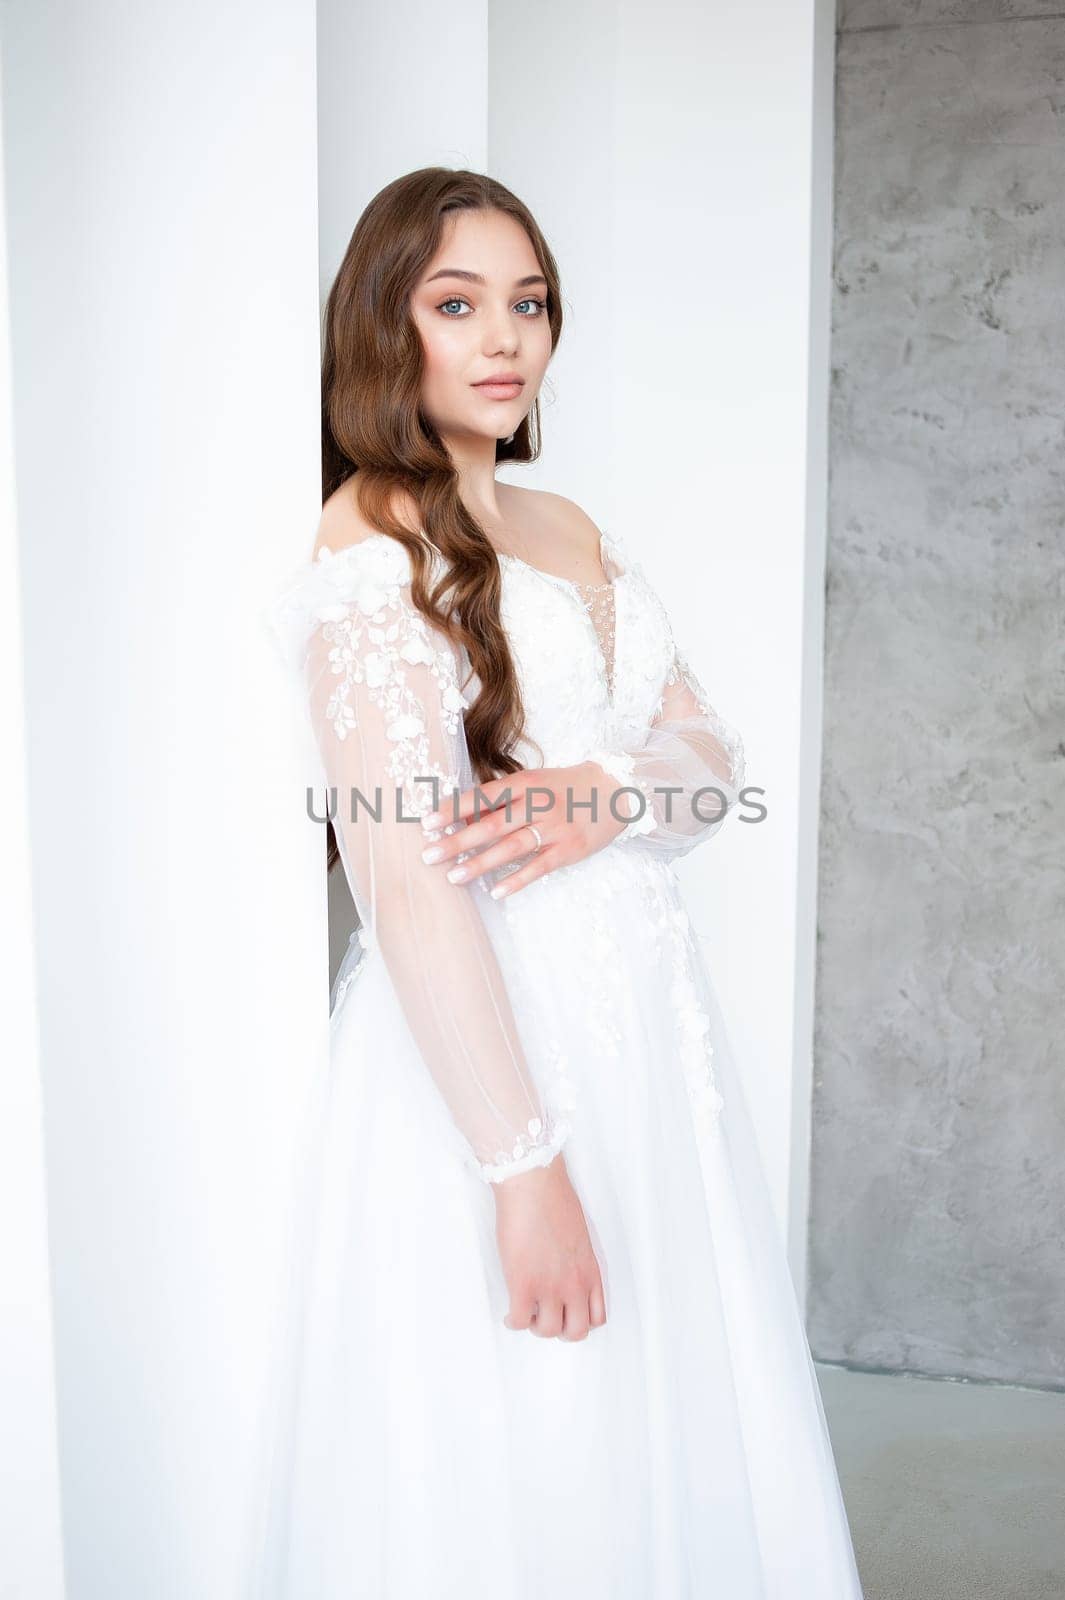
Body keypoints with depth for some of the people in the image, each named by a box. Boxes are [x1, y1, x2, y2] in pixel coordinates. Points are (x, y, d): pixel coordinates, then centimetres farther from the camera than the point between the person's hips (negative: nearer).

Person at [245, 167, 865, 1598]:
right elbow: (408, 879, -20)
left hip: (650, 1023, 7)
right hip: (485, 1042, -7)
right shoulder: (371, 552, -11)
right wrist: (524, 1165, -22)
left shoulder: (577, 532, 13)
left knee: (672, 1444, 17)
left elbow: (713, 754, 9)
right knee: (518, 1473, 6)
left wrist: (609, 794, -15)